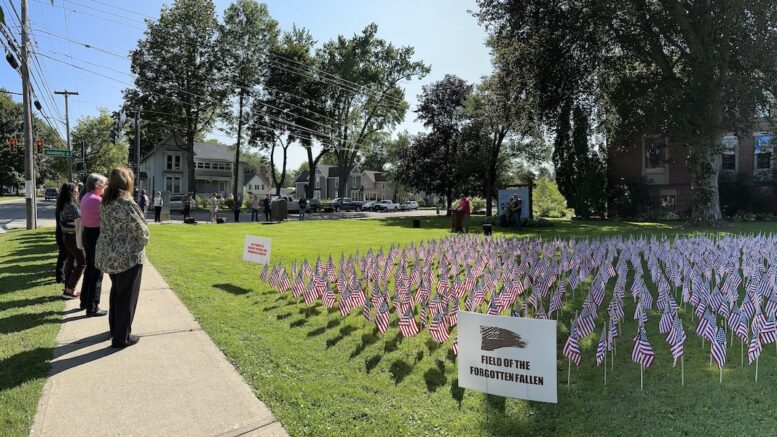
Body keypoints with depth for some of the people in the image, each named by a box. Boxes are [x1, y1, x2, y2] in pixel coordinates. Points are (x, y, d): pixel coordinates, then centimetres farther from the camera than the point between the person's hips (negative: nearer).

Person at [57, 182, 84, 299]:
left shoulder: (62, 205, 7)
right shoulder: (72, 205, -20)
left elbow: (63, 221, 11)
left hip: (66, 236, 9)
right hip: (74, 237, -9)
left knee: (70, 261, 15)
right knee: (82, 262, 0)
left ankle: (68, 288, 19)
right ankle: (69, 291, 0)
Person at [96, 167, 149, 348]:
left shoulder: (106, 202, 5)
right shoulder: (126, 203, -21)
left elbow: (107, 226, 13)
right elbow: (139, 229, -17)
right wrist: (144, 240, 4)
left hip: (108, 253, 9)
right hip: (128, 255, -9)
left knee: (116, 291, 23)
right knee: (127, 296, 3)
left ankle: (114, 328, 36)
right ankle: (122, 337, 10)